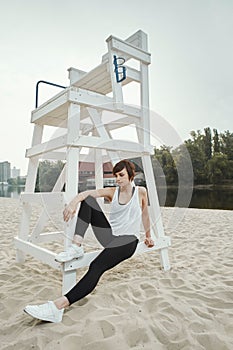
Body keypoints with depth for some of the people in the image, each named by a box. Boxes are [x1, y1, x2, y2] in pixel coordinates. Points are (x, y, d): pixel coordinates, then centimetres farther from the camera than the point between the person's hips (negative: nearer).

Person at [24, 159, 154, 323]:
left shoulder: (141, 191, 2)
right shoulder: (112, 192, 5)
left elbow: (145, 215, 15)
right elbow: (87, 193, -12)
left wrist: (148, 236, 27)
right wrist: (74, 202, -34)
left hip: (128, 240, -4)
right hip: (109, 234, 4)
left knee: (96, 266, -33)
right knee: (88, 200, -15)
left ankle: (58, 306, -38)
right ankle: (77, 246, -22)